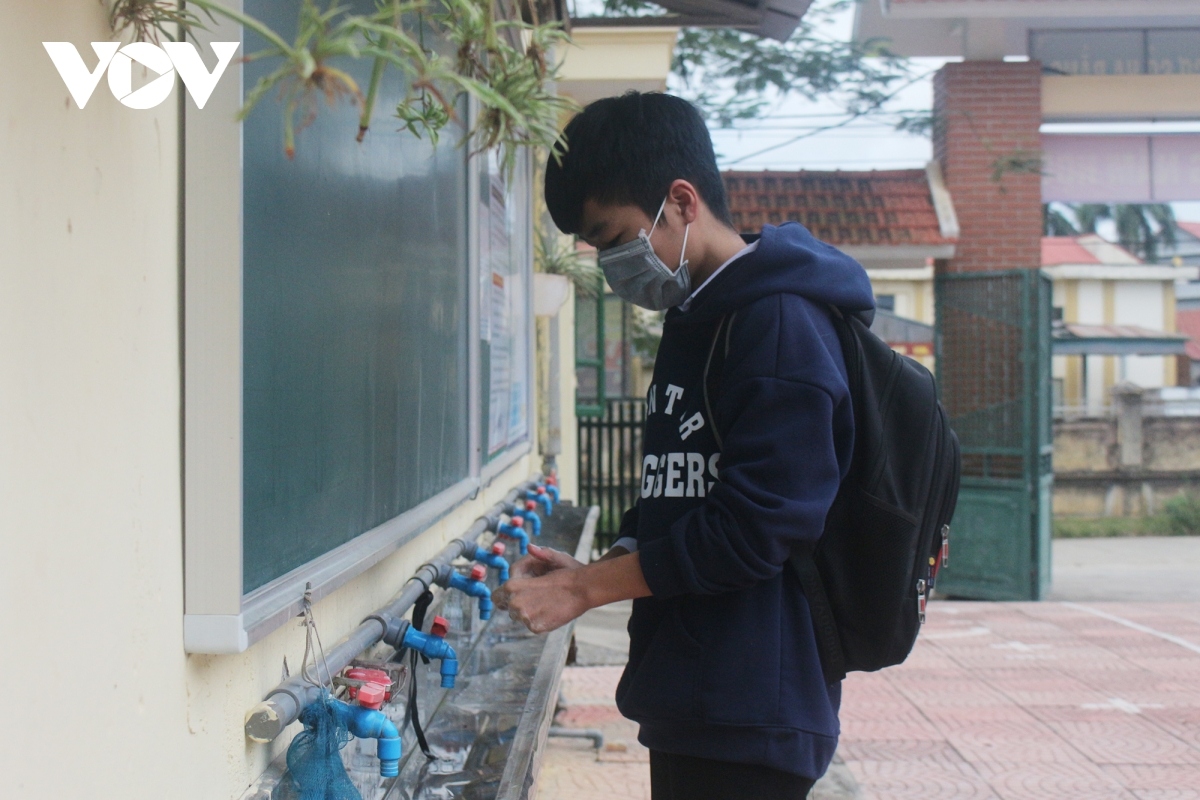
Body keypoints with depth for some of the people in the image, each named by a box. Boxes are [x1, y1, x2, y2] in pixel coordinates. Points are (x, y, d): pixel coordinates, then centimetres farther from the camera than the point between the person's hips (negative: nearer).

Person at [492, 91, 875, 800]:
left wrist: (586, 589, -14)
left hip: (752, 711, -9)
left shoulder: (780, 323, -16)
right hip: (691, 701, 9)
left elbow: (754, 528, -21)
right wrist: (594, 570, 4)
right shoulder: (696, 321, 14)